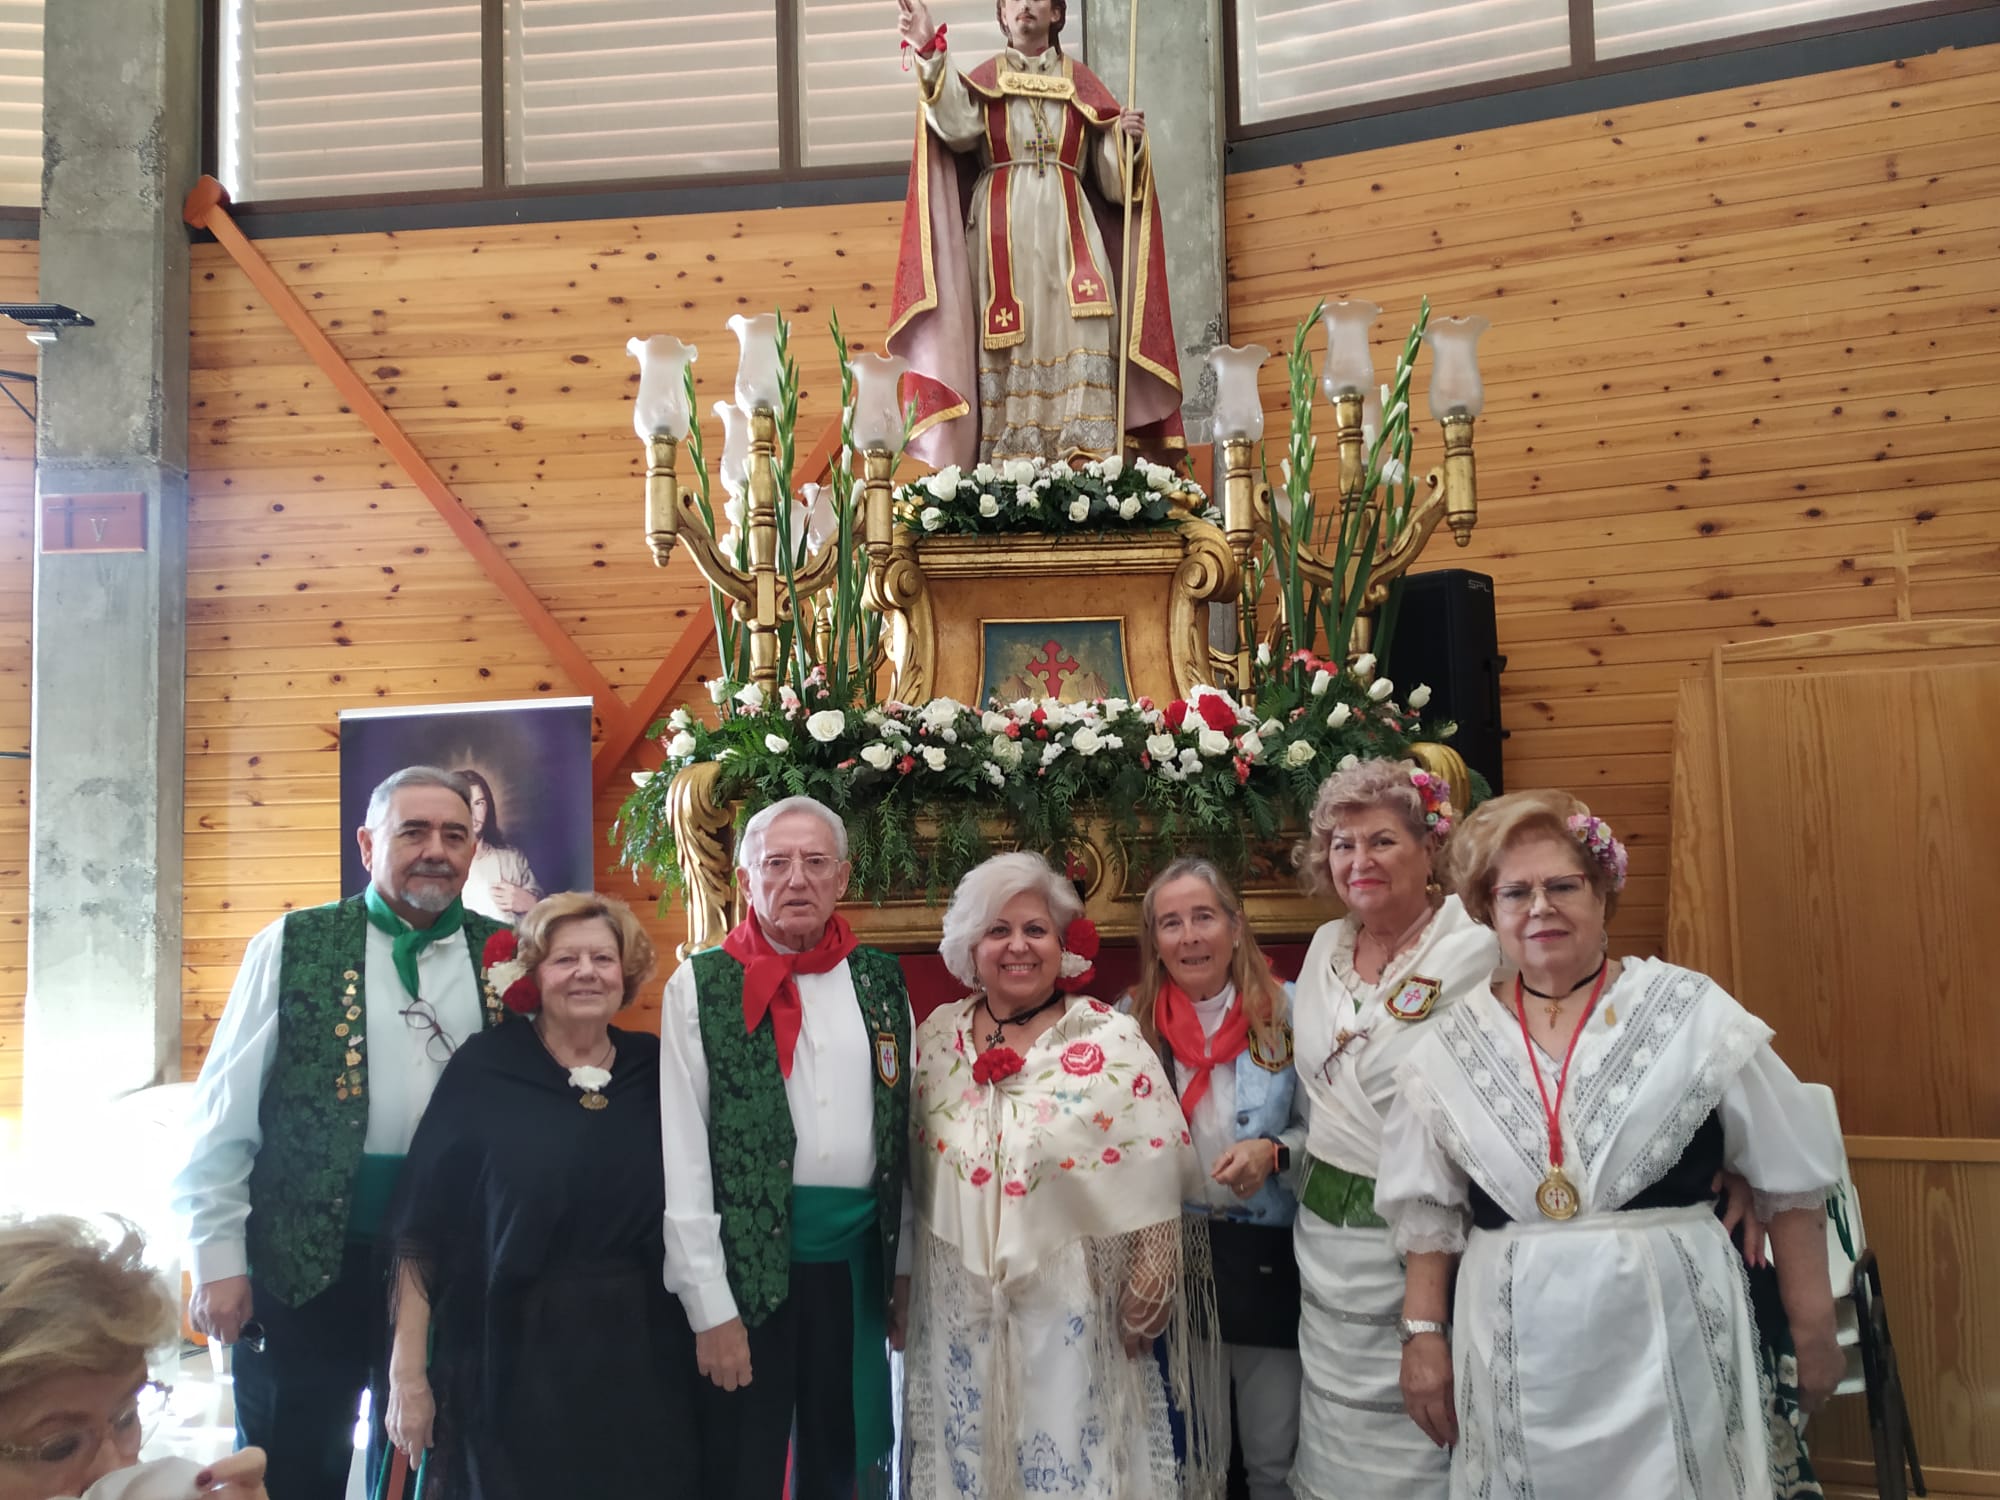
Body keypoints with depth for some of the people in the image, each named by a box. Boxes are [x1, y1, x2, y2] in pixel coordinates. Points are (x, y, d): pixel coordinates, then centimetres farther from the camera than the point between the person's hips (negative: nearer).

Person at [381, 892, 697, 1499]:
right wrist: (407, 1373, -7)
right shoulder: (484, 1070, -7)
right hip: (510, 1364, -2)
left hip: (638, 1360, 3)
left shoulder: (657, 1071, 0)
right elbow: (421, 1231, -6)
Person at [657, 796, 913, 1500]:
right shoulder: (702, 986, -5)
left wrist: (904, 1269, 6)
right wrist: (710, 1305, -11)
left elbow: (905, 1132, 9)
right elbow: (682, 1157, -8)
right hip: (748, 1261, -3)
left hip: (858, 1259, 4)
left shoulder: (882, 981, 7)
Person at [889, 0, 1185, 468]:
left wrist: (1127, 137, -7)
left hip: (1066, 229, 1)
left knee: (1078, 339, -14)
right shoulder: (985, 78, 15)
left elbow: (1111, 174, 14)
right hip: (1002, 232, -1)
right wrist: (930, 52, -19)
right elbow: (958, 125, -8)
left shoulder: (1080, 82, 18)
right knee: (1007, 345, -11)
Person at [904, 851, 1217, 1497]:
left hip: (1072, 1305, -3)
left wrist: (1145, 1295, -8)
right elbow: (911, 1171, 10)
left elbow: (1157, 1178, -7)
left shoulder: (1110, 1039, -10)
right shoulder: (936, 1037, 1)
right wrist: (902, 1276, 13)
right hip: (957, 1305, 3)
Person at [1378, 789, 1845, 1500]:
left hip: (1668, 1334, -1)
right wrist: (1423, 1334, 5)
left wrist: (1813, 1331, 4)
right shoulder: (1453, 1045, 4)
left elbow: (1789, 1179, 2)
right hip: (1517, 1354, 2)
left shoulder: (1690, 1013, -3)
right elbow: (1428, 1208, 10)